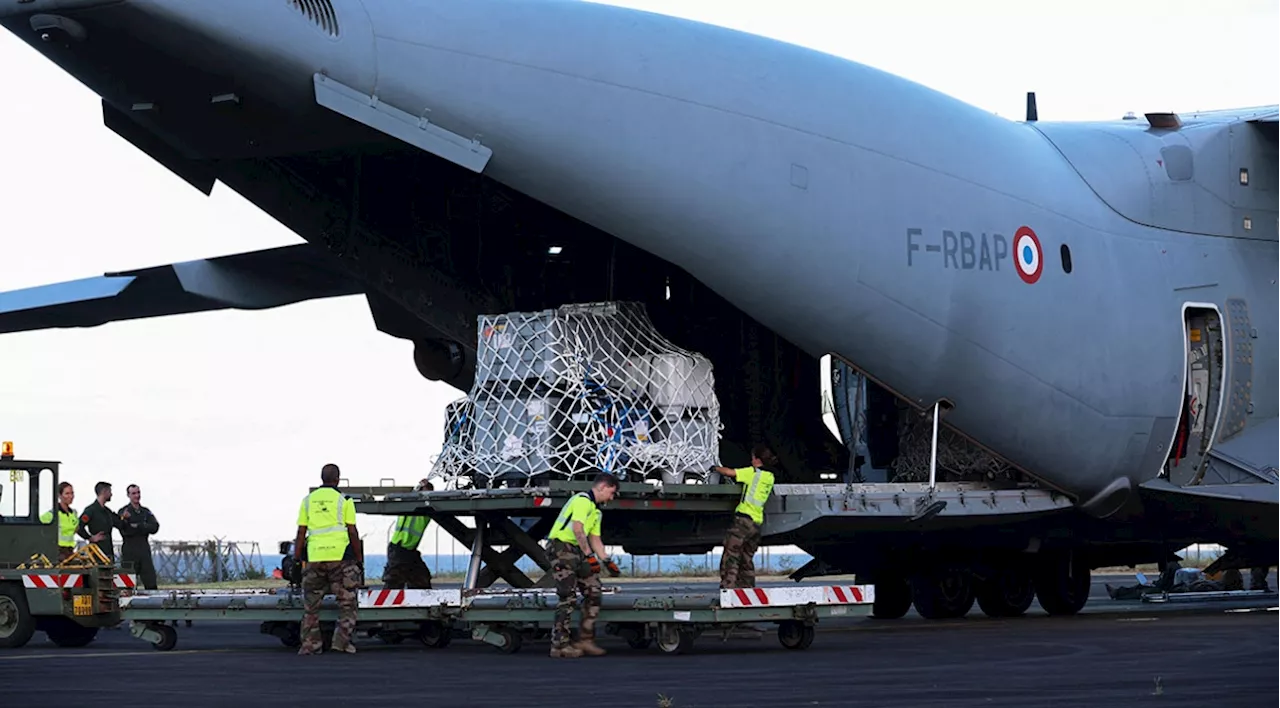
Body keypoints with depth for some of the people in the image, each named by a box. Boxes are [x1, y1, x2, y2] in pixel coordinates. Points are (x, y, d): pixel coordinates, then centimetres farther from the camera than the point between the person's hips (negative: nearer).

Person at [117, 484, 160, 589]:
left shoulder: (146, 512, 14)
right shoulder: (123, 512, 1)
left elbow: (155, 528, -2)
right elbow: (125, 531, -12)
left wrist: (137, 526, -12)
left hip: (145, 552, 4)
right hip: (129, 553, -4)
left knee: (151, 584, 0)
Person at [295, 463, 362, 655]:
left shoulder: (308, 500, 9)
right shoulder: (344, 500, 1)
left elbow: (301, 533, 6)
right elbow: (352, 532, -1)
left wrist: (297, 558, 12)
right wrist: (359, 558, 5)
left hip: (314, 556, 3)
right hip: (340, 555, -3)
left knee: (311, 604, 11)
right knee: (346, 603, 6)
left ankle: (310, 644, 9)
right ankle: (341, 641, -3)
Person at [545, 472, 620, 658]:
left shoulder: (596, 511, 22)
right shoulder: (582, 500, -12)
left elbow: (595, 539, 25)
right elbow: (577, 529, -24)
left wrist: (608, 561, 17)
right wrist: (589, 556, -25)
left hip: (577, 551, 10)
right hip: (561, 547, -10)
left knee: (593, 591, 4)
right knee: (568, 597, -12)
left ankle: (586, 640, 9)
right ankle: (559, 645, -9)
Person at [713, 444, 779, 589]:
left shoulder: (753, 472, -6)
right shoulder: (770, 477, 14)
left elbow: (729, 472, -4)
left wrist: (715, 468, 12)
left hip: (744, 518, -7)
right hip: (757, 522, 7)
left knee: (730, 555, -9)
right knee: (747, 559, 16)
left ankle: (727, 587, -20)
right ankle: (748, 588, 13)